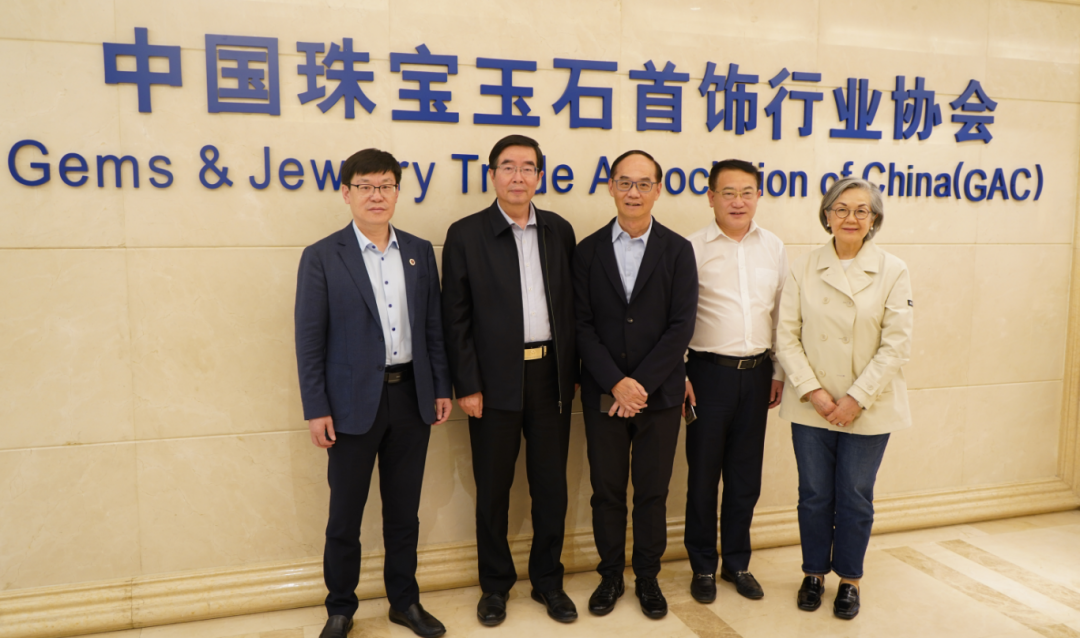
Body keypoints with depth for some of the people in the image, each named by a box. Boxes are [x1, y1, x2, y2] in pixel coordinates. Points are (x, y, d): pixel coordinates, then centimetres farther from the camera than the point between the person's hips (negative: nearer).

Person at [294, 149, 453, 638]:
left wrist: (441, 388, 6)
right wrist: (316, 409, -9)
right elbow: (309, 339, -5)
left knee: (404, 510, 14)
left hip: (412, 398, 3)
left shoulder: (419, 252, 7)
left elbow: (432, 326, 9)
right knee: (345, 514, 9)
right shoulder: (322, 257, -4)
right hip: (354, 402, -3)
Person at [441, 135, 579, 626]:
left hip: (551, 374, 3)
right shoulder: (465, 234, -2)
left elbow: (570, 305, 8)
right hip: (495, 379, -2)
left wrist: (572, 372, 4)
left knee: (551, 485, 11)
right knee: (493, 489, 9)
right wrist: (467, 386, -8)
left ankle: (548, 580, 29)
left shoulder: (559, 231, 7)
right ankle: (495, 584, 28)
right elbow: (456, 318, -4)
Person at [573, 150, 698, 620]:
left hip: (659, 393, 0)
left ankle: (648, 576, 27)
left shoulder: (677, 251, 0)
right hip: (603, 395, 1)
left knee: (652, 491, 10)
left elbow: (681, 326, -6)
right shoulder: (589, 250, 2)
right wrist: (616, 383, -13)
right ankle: (611, 575, 27)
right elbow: (583, 325, -3)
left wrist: (641, 384, -12)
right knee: (606, 491, 10)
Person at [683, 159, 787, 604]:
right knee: (703, 473, 7)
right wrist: (679, 377, -7)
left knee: (746, 474, 13)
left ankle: (737, 563, 29)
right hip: (709, 371, -3)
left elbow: (782, 313, 10)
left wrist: (779, 371, 8)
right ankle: (703, 566, 24)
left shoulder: (773, 248, 6)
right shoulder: (692, 248, -6)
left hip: (756, 371, 4)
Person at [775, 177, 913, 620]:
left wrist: (857, 398, -13)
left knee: (855, 498, 10)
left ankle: (849, 580, 30)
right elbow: (787, 336, -3)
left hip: (868, 408, -1)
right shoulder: (803, 269, 0)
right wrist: (812, 391, -12)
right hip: (811, 406, 1)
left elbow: (896, 345, -7)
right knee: (814, 495, 11)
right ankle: (814, 573, 31)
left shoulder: (893, 272, -4)